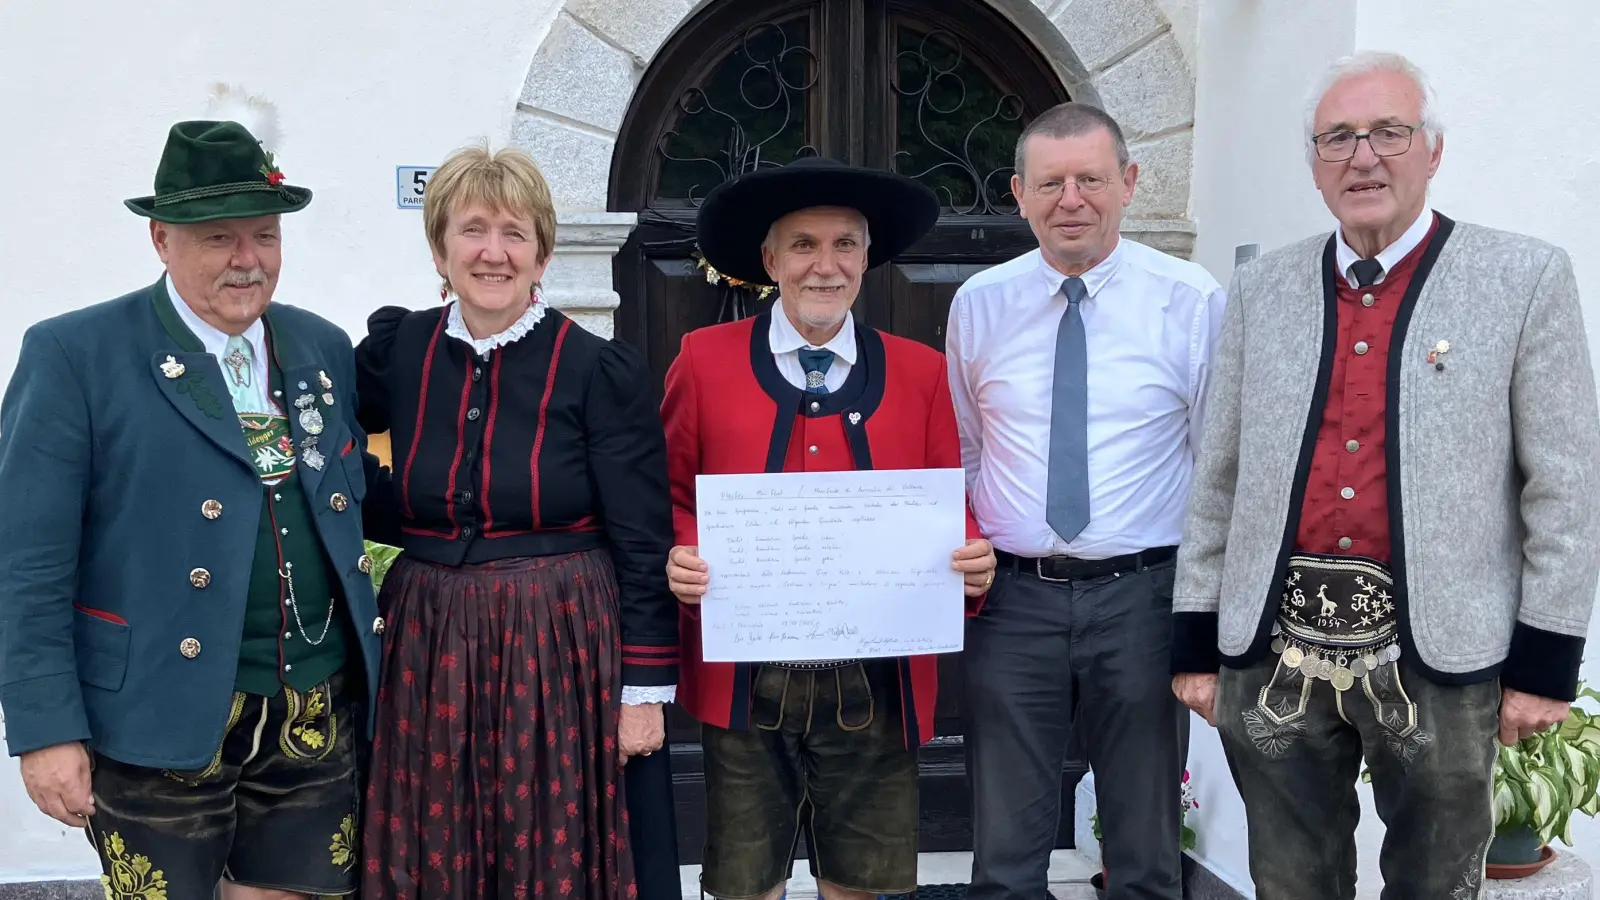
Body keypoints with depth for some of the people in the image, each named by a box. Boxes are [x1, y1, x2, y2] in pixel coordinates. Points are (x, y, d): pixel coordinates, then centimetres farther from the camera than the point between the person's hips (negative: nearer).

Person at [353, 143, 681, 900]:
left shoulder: (600, 370, -7)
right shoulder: (397, 349, 1)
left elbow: (643, 548, -6)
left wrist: (646, 687, -7)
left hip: (557, 653, -3)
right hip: (430, 654, 3)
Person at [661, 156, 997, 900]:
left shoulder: (920, 373, 4)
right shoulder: (705, 360, 0)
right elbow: (670, 496, 5)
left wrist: (973, 560, -14)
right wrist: (678, 559, -14)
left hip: (874, 683, 1)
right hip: (743, 678, -1)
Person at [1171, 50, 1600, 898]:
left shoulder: (1526, 279, -1)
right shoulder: (1260, 289, 7)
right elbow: (1218, 478, 9)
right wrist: (1196, 639, 8)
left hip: (1440, 650, -2)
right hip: (1275, 648, 3)